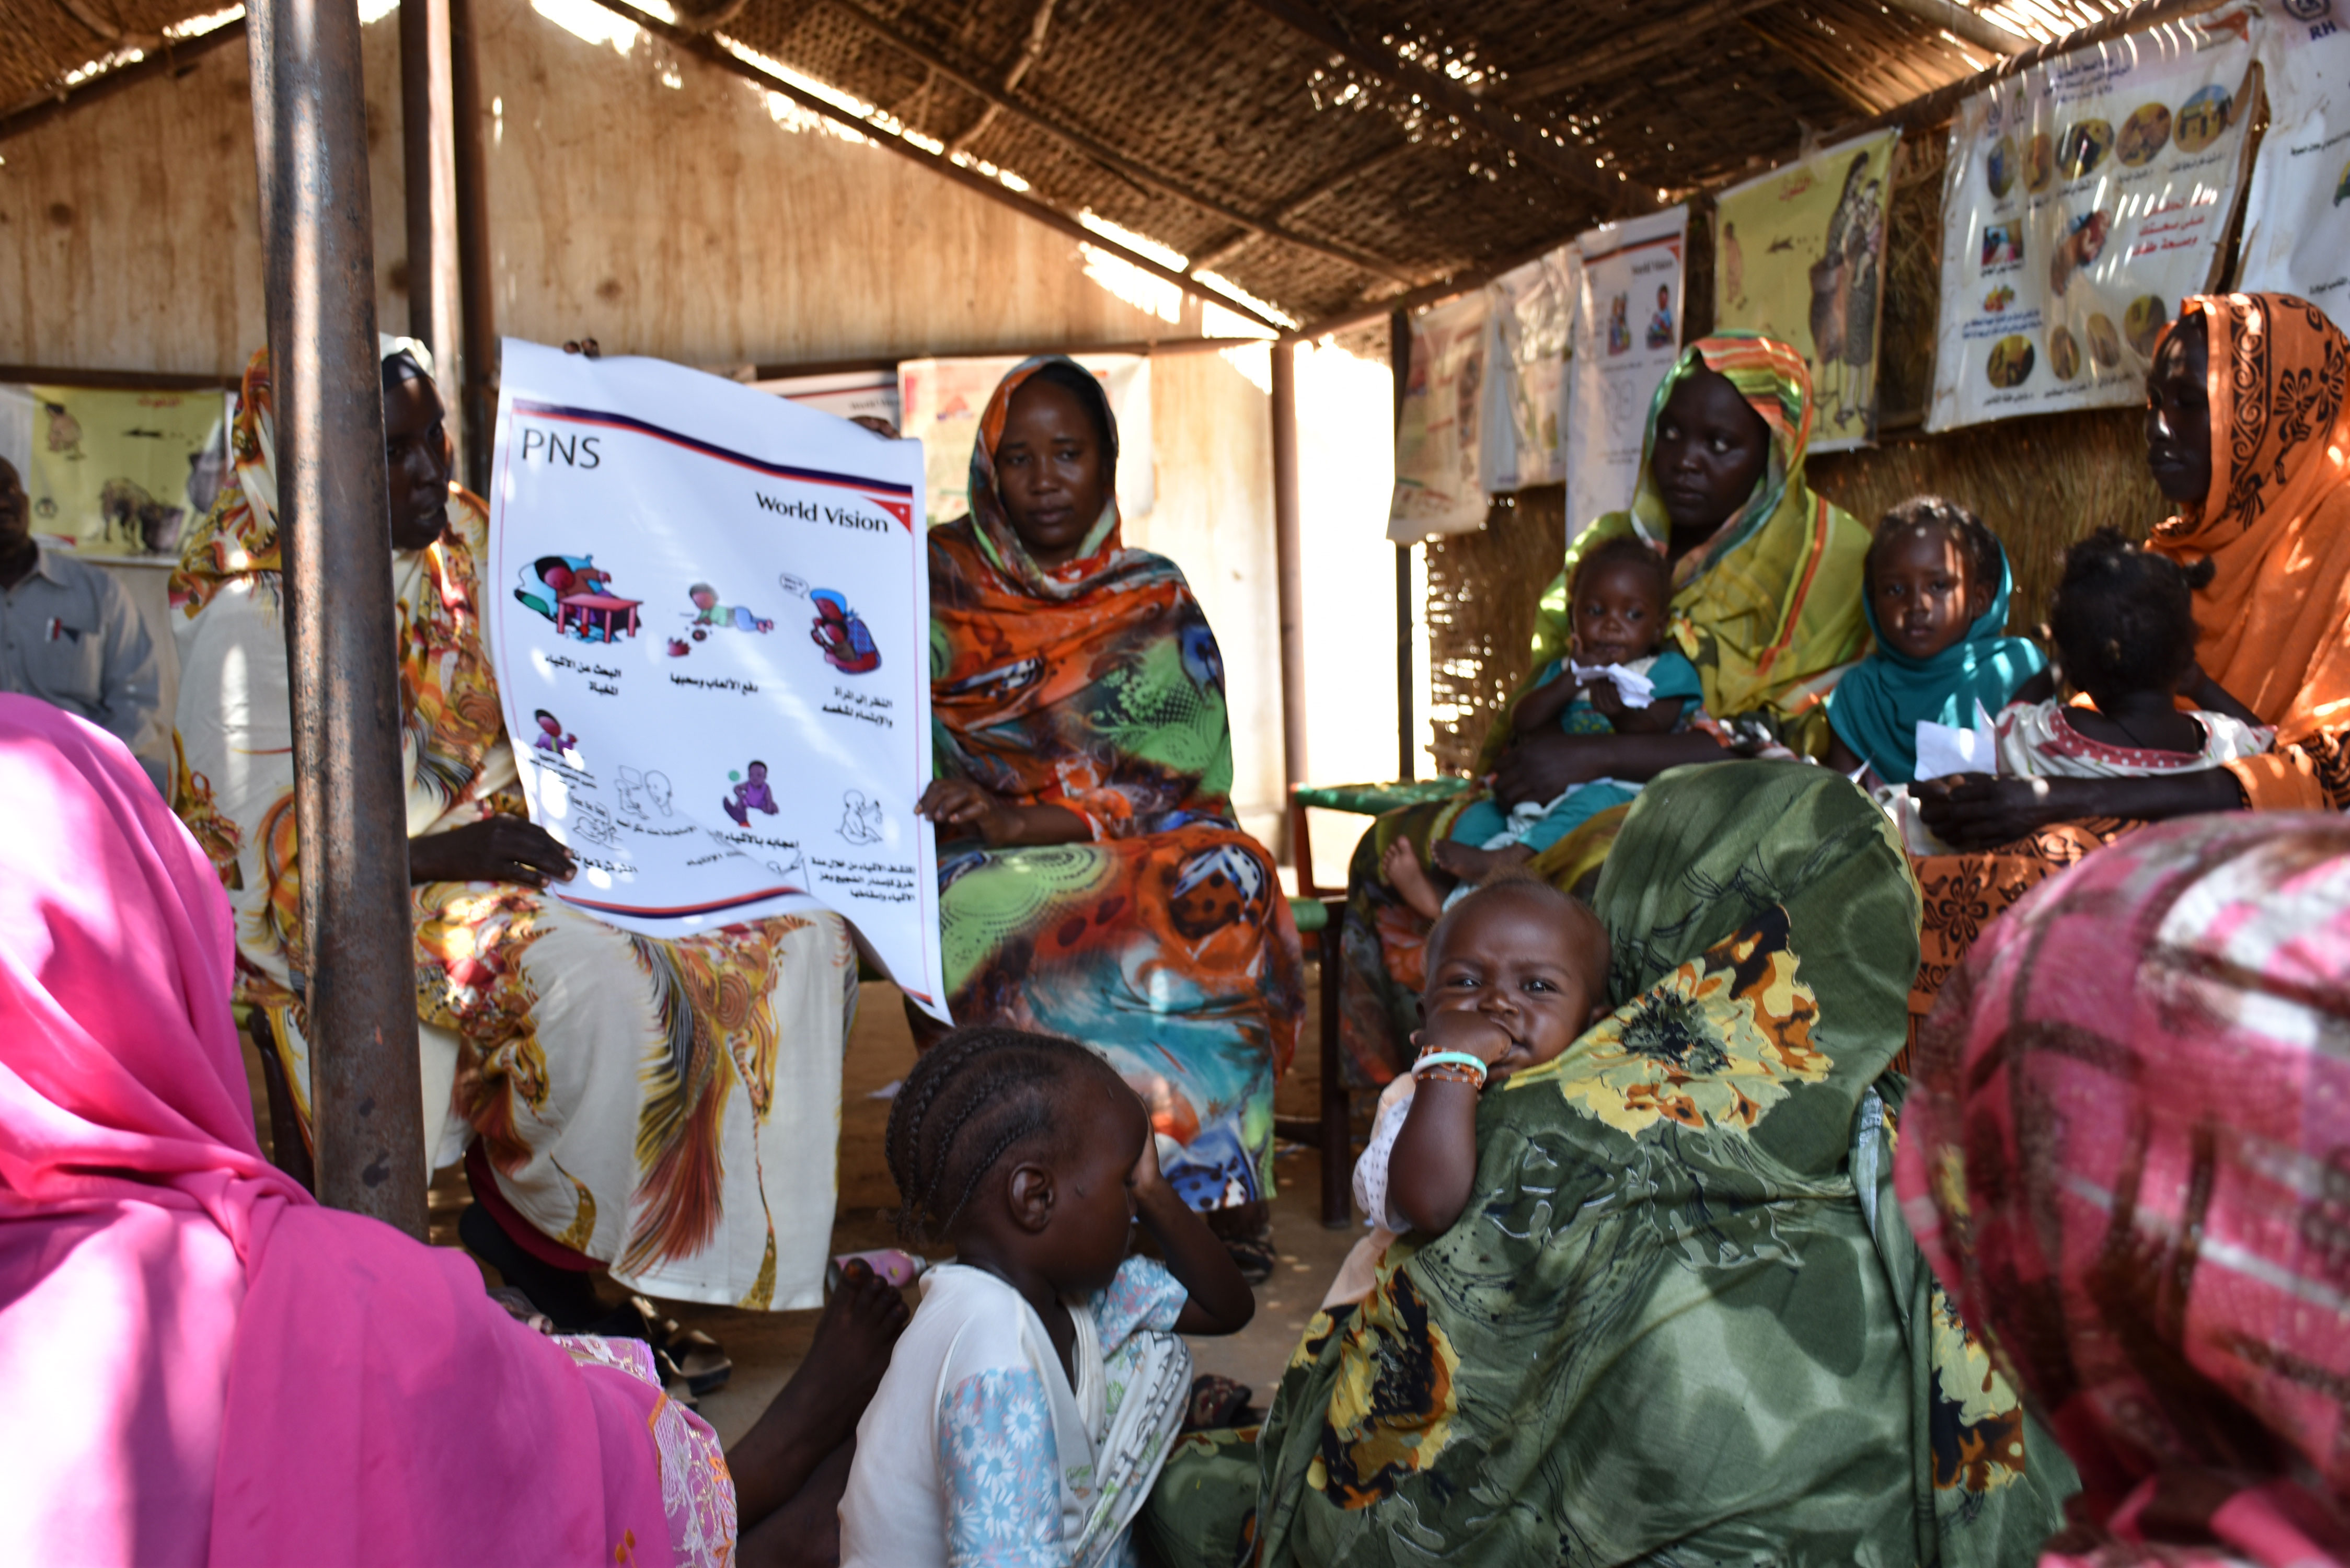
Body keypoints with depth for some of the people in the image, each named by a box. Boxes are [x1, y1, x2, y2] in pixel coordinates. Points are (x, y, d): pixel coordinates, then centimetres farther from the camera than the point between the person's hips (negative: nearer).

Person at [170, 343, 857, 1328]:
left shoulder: (472, 540, 10)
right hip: (381, 905, -7)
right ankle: (531, 1224, -8)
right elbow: (263, 858, -14)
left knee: (802, 939, -12)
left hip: (522, 843, 7)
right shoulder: (252, 617, -9)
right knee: (600, 979, -36)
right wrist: (439, 852, -25)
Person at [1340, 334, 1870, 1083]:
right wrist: (1511, 754, -9)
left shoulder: (1827, 558, -6)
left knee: (1609, 873, -39)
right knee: (1388, 852, -8)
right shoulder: (1611, 545, 11)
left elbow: (1792, 746, -17)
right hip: (1591, 808, 7)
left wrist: (1596, 757, -23)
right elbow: (1537, 699, 16)